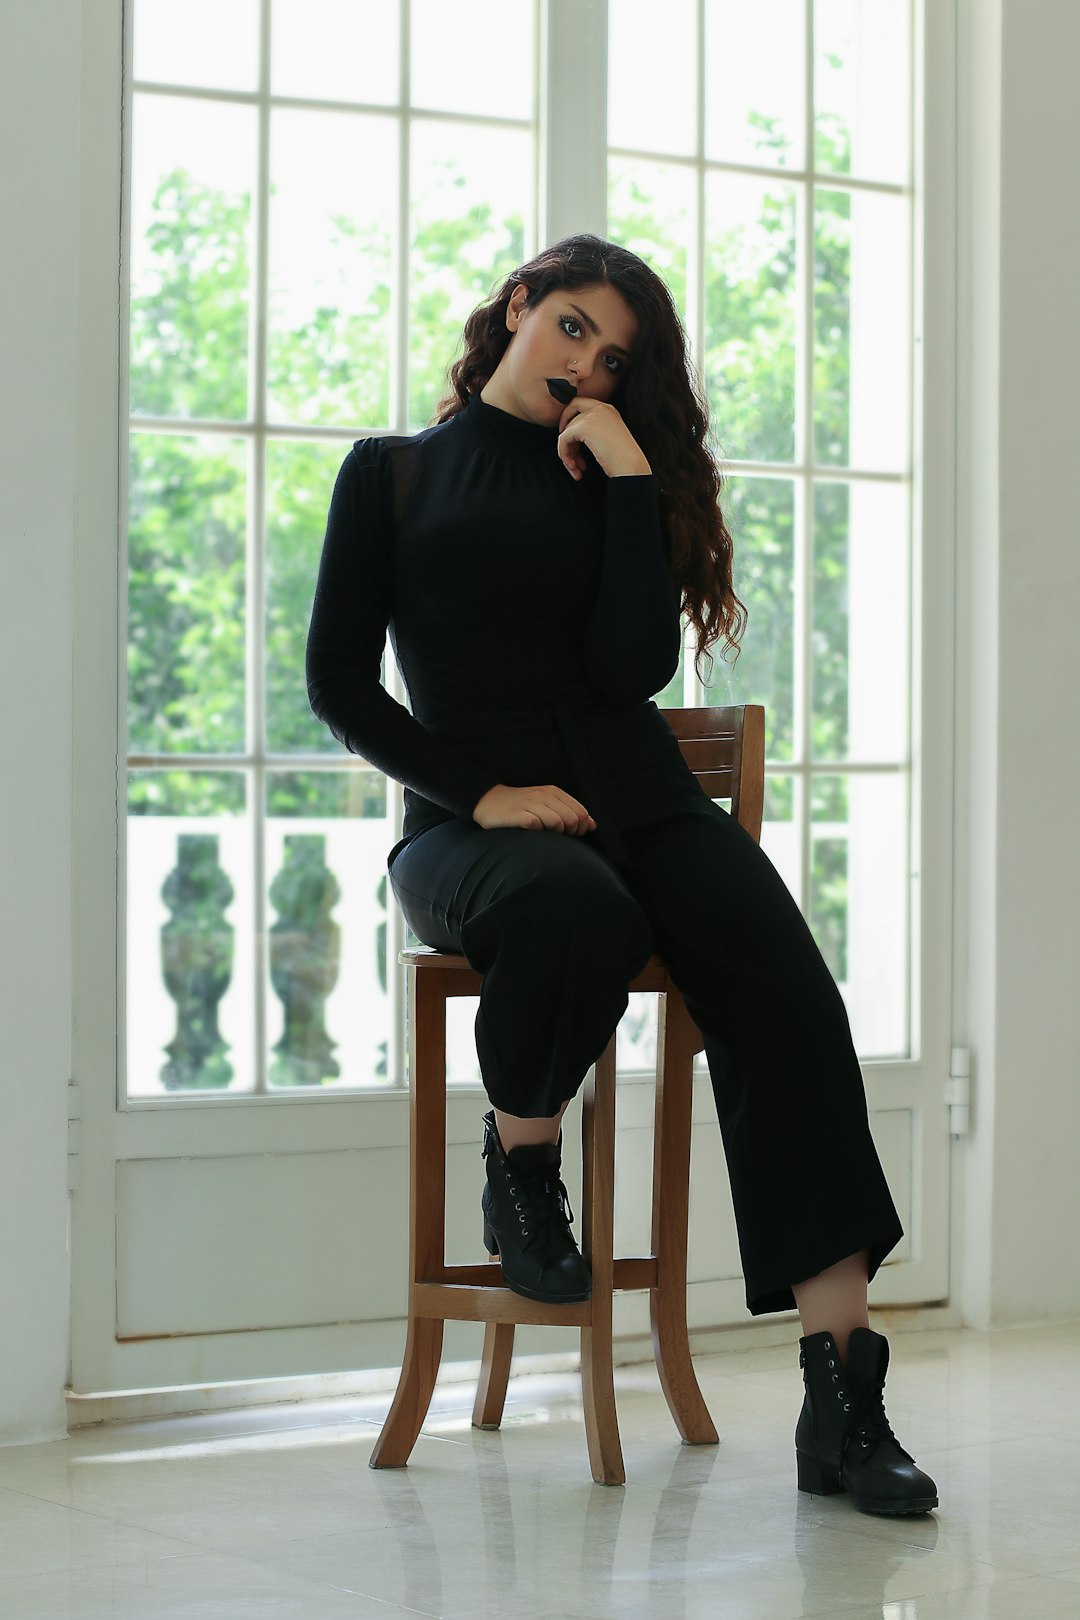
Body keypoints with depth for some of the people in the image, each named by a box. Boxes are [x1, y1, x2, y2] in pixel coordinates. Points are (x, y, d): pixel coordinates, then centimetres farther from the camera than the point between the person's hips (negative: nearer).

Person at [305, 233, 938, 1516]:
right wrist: (480, 790, -10)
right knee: (577, 908, -40)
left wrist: (631, 479, -1)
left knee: (787, 997, -26)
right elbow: (340, 683, 3)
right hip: (466, 822, -3)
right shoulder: (391, 474, 14)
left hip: (629, 793, 3)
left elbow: (637, 666, 1)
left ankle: (840, 1391, -32)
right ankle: (520, 1161, -9)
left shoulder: (606, 482, 19)